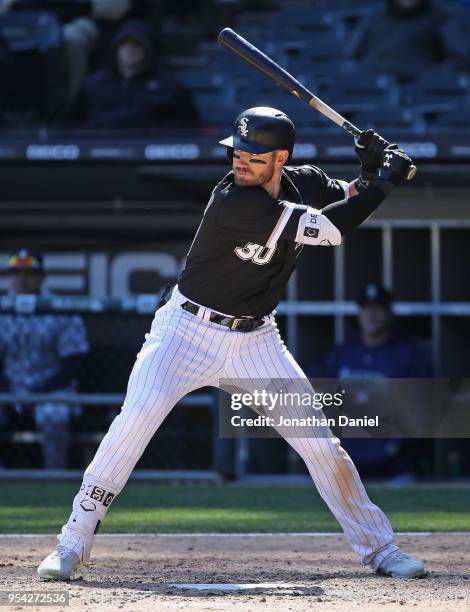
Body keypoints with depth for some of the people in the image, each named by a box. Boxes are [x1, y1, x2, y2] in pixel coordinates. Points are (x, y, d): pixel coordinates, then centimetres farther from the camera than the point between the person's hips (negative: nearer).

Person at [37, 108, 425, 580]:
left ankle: (378, 547, 14)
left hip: (255, 341, 5)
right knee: (136, 418, -22)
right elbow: (330, 229, -25)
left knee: (320, 441, 0)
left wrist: (373, 170, -9)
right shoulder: (235, 202, -25)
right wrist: (384, 181, -14)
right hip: (188, 329, -5)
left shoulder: (304, 183, -4)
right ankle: (72, 545, -14)